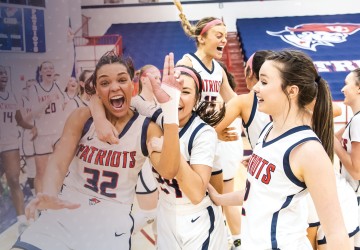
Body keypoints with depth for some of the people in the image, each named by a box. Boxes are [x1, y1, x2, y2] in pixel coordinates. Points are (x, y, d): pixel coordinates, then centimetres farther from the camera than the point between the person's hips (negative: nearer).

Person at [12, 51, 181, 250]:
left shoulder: (147, 128, -6)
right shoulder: (81, 118, -2)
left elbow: (168, 171, -25)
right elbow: (58, 163, -12)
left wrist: (170, 108, -35)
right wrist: (49, 194, -36)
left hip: (112, 219, -1)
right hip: (66, 209, 1)